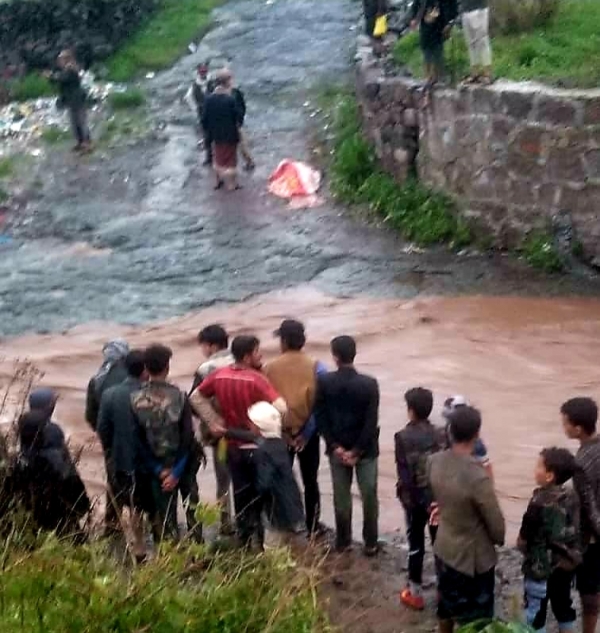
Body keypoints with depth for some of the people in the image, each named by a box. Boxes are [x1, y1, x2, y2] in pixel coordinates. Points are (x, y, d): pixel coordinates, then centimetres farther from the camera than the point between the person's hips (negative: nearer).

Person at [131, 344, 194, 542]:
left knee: (159, 515, 13)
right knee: (168, 514, 8)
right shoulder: (179, 397, -9)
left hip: (151, 468, 0)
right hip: (173, 466, 0)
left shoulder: (135, 399, -8)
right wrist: (176, 472, -7)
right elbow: (187, 437, -10)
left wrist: (157, 470, -3)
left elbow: (137, 439, -7)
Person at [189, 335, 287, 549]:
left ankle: (244, 544, 24)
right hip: (259, 448, -5)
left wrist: (213, 421, 6)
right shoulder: (256, 380, -21)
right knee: (259, 499, 7)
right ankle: (256, 545, 9)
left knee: (241, 498, 16)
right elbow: (281, 408, -30)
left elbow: (196, 397, 9)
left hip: (234, 448, 5)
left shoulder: (219, 376, -2)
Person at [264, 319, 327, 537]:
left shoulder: (271, 368, -7)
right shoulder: (316, 368, -9)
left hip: (280, 433, 0)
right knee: (310, 481, 12)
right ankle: (313, 526, 18)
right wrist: (306, 434, -8)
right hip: (307, 433, 0)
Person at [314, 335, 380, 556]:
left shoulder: (324, 382, -11)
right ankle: (370, 544, 18)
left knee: (341, 496, 14)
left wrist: (335, 446, -6)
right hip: (365, 449, -2)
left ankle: (343, 542, 24)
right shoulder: (369, 384, -15)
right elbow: (371, 421, -16)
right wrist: (358, 450, -10)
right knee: (369, 496, 11)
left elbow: (320, 417, -9)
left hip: (337, 447, 2)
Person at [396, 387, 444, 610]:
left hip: (416, 497, -3)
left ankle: (415, 593, 16)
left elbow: (404, 473, -15)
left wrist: (406, 497, -5)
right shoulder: (440, 435, -6)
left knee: (416, 544, 9)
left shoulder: (403, 437, -15)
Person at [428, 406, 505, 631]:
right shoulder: (478, 478, -34)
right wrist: (500, 540, 2)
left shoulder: (435, 461, -13)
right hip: (473, 556, -6)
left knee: (446, 601, 28)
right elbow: (496, 524, -20)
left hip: (444, 547, 6)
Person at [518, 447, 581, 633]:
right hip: (568, 563, 7)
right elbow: (574, 531, 6)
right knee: (563, 604, 22)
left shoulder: (540, 503, -25)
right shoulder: (571, 497, -4)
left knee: (535, 613, 8)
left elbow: (523, 540, -18)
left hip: (542, 567, -7)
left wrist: (522, 543, 3)